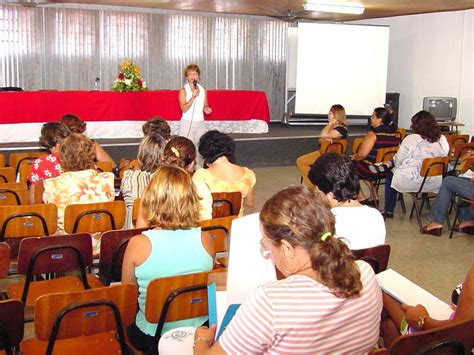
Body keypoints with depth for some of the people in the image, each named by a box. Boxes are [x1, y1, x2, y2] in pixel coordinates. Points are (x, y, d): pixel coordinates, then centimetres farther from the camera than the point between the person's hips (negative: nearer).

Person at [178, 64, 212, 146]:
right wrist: (193, 97, -21)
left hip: (200, 123, 4)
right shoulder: (183, 90, -4)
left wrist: (206, 109, -4)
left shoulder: (203, 90, 8)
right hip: (187, 123, -4)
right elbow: (184, 109, -11)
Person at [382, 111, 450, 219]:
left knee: (390, 174, 25)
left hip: (411, 182, -4)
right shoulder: (442, 139, -2)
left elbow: (397, 161, -7)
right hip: (435, 183, 4)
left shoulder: (411, 139, -15)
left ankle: (389, 211, 29)